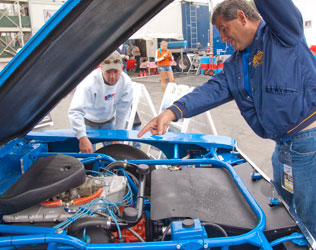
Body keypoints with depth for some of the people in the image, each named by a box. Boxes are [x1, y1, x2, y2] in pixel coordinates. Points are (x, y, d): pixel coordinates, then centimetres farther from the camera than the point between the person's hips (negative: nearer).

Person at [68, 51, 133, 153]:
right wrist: (82, 138, -53)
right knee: (89, 153, 2)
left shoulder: (126, 82, -25)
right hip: (89, 122, -3)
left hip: (109, 121, 3)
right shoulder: (90, 82, -38)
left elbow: (123, 111, -15)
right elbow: (75, 111, -45)